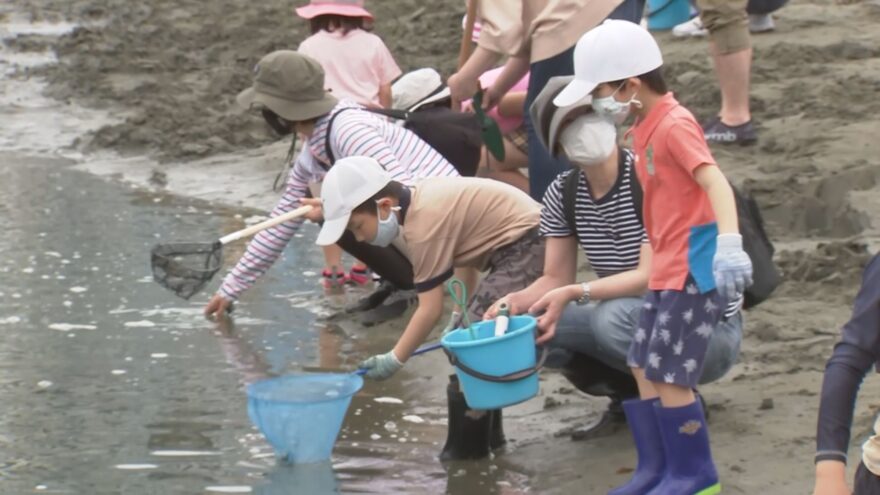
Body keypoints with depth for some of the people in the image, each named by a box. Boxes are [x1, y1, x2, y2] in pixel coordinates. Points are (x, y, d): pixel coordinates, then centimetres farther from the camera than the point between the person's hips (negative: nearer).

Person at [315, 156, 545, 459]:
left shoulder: (424, 222, -21)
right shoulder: (419, 199, 7)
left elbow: (430, 309, -19)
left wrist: (394, 360, -12)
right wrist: (464, 311, 11)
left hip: (526, 248, -10)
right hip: (524, 244, 10)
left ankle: (466, 450, -6)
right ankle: (486, 436, 23)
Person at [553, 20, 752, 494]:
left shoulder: (674, 125, -17)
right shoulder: (646, 128, 12)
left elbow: (714, 181, -30)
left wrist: (729, 242, -44)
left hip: (694, 270, -10)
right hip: (667, 271, 10)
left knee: (668, 375, -6)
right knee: (641, 368, 12)